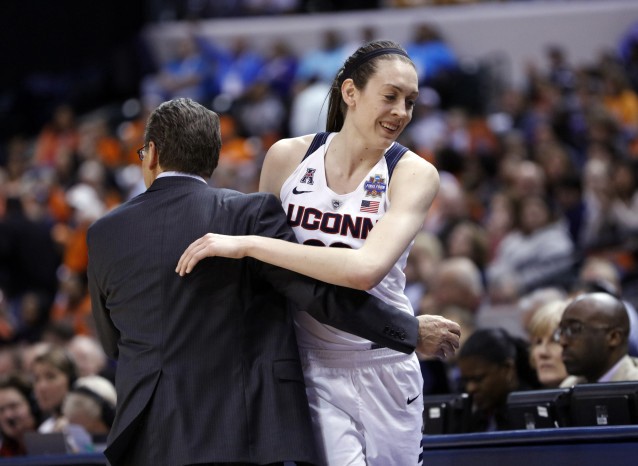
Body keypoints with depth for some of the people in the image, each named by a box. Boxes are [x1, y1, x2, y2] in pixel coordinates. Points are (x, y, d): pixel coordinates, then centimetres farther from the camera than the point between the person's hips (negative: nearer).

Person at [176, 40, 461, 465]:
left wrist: (247, 245, -27)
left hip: (384, 367, 0)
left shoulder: (413, 174, -8)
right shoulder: (287, 157, -1)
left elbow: (366, 268, -25)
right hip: (311, 364, 0)